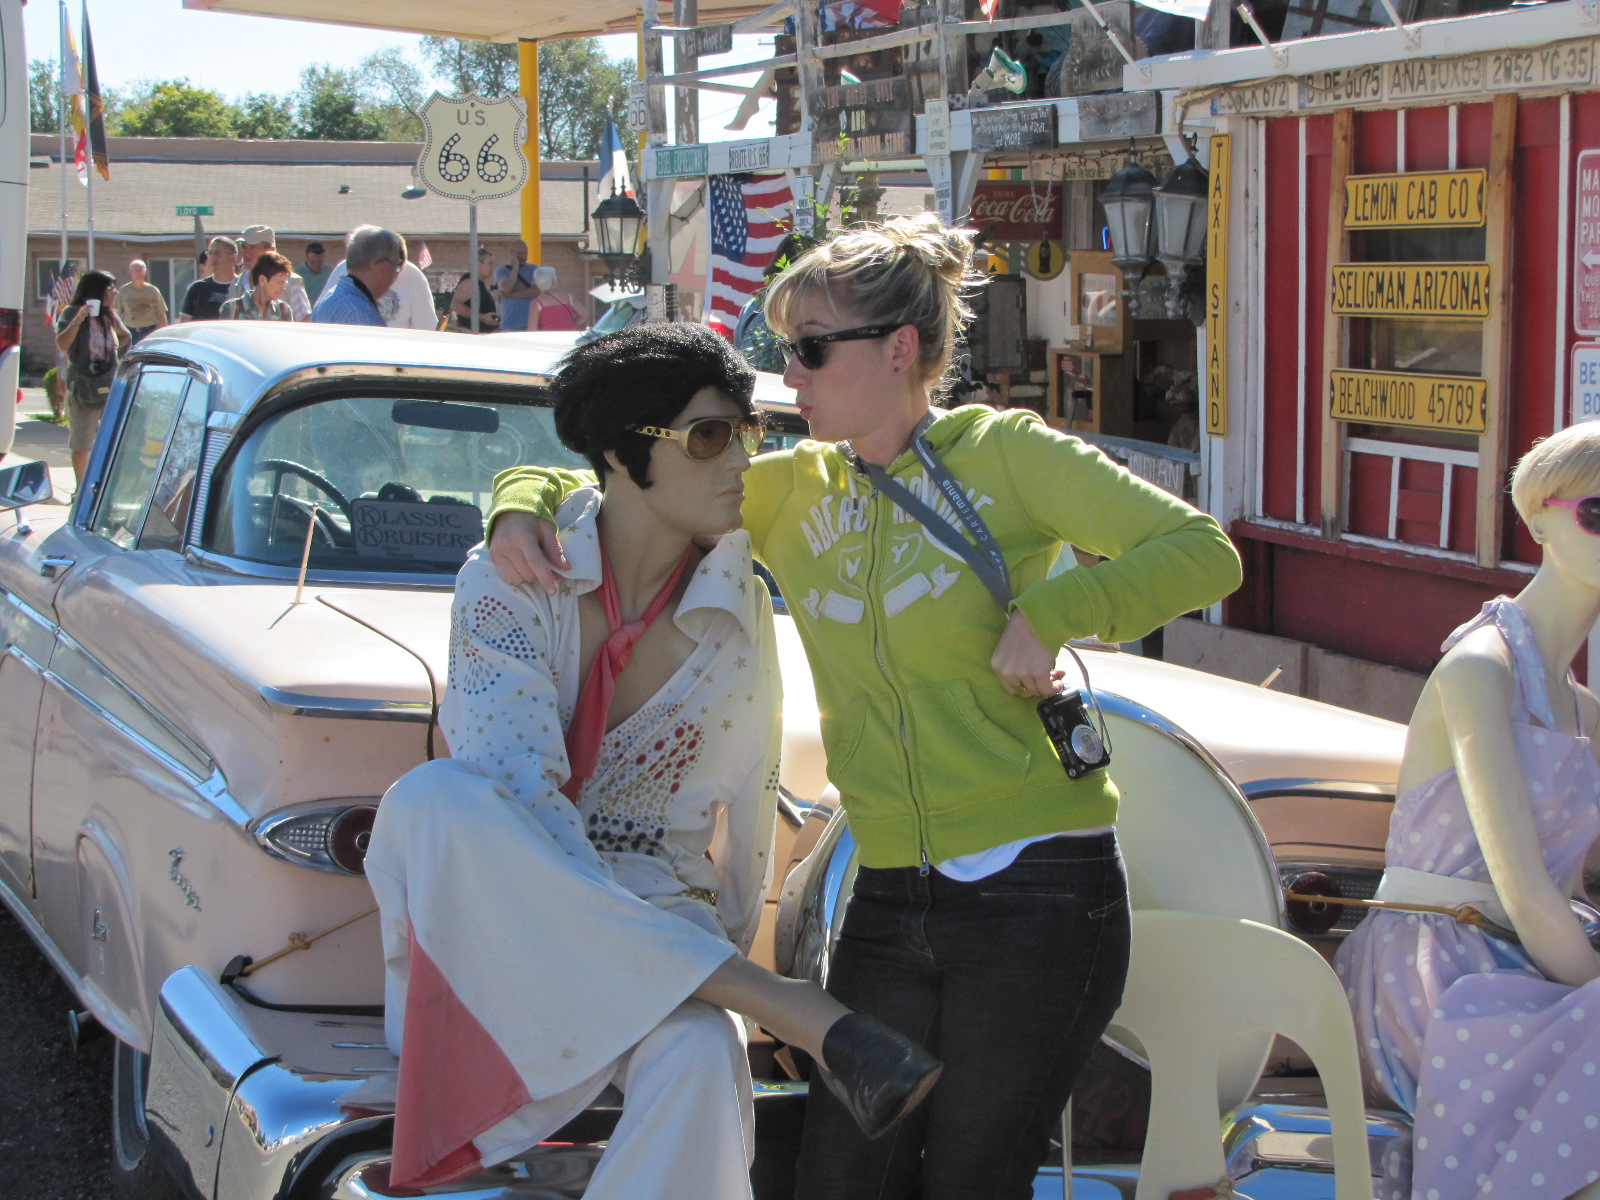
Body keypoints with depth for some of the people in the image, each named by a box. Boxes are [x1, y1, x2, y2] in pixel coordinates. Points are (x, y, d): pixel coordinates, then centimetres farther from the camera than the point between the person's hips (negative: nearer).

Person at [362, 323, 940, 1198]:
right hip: (493, 910, 0)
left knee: (696, 1059, -37)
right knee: (436, 796, -36)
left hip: (650, 917, 0)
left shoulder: (739, 617, 0)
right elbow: (513, 783, -19)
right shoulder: (510, 581, -7)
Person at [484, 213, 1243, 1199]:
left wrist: (1047, 614, -16)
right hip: (890, 904, 5)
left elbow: (1203, 554, -7)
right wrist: (525, 506, -6)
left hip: (1036, 895, -5)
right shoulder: (795, 491, 10)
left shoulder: (1006, 452, -3)